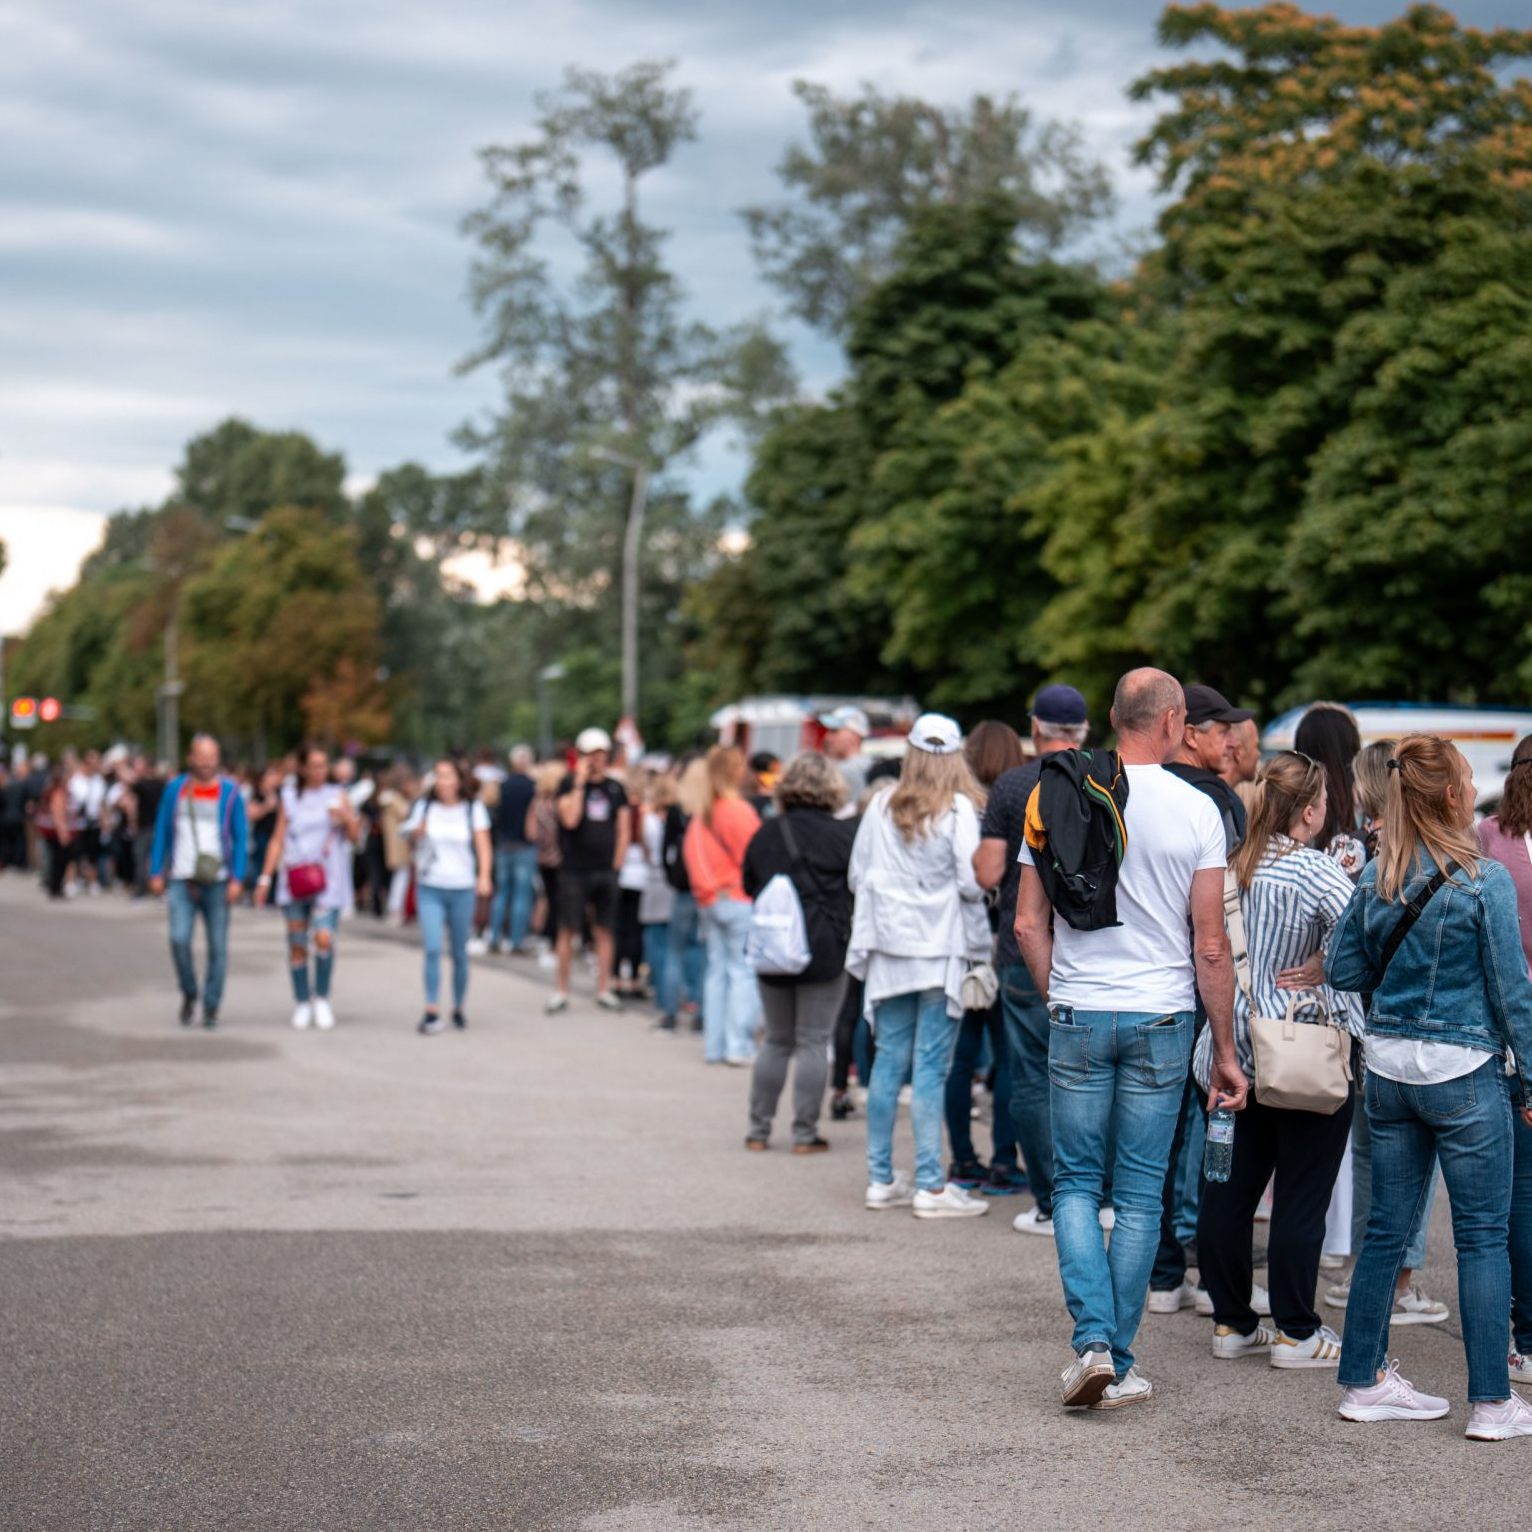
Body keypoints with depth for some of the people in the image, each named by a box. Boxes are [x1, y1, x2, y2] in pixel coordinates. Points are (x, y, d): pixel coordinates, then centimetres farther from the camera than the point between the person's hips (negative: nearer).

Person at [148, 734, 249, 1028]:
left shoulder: (230, 792, 2)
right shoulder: (175, 789, 7)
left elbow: (241, 837, 2)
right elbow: (162, 832, 12)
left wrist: (237, 879, -6)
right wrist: (156, 873, 6)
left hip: (217, 880, -1)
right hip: (181, 879, 1)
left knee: (218, 946, 0)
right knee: (179, 938, -12)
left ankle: (211, 1006, 11)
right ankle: (189, 994, 12)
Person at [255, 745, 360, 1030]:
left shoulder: (338, 795, 8)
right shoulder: (289, 797, 10)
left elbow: (355, 837, 6)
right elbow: (277, 840, 11)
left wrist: (347, 818, -14)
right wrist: (265, 877, 5)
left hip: (328, 879, -1)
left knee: (324, 938, -17)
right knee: (297, 944, 2)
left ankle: (322, 997, 2)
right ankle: (302, 1002, 16)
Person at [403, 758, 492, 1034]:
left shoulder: (473, 809, 2)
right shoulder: (425, 807, 5)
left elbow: (483, 845, -5)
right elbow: (410, 837, 12)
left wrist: (484, 876, -20)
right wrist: (417, 832, -12)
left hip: (462, 889, 0)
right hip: (430, 889, 0)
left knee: (460, 953, 7)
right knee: (433, 949, -13)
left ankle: (459, 1009, 22)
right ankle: (432, 1012, -13)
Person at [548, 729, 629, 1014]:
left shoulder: (615, 788, 10)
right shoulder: (569, 784, -1)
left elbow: (623, 832, 12)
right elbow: (570, 820, -16)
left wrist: (616, 865, 5)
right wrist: (580, 783, -16)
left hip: (605, 871, 3)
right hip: (574, 870, -3)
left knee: (604, 930, 5)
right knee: (568, 930, -2)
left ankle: (604, 990, 11)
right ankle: (561, 991, 5)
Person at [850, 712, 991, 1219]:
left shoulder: (881, 807, 4)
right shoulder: (959, 808, -9)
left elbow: (858, 874, 8)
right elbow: (973, 882, -15)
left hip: (889, 947, 4)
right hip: (941, 945, -4)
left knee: (889, 1059, 11)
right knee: (931, 1065, -3)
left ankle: (881, 1178, 17)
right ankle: (930, 1186, -2)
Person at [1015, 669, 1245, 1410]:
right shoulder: (1195, 810, -6)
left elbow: (1028, 924, 2)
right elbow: (1211, 947, -5)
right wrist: (1225, 1053, 3)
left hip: (1077, 1016, 1)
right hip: (1161, 1020, -1)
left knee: (1076, 1183, 11)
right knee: (1140, 1195, 8)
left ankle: (1092, 1339, -5)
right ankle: (1119, 1367, 12)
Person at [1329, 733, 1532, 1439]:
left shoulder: (1375, 879, 2)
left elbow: (1342, 970, 8)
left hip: (1388, 1067, 5)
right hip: (1464, 1072, -5)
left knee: (1385, 1228, 13)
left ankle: (1364, 1381, 20)